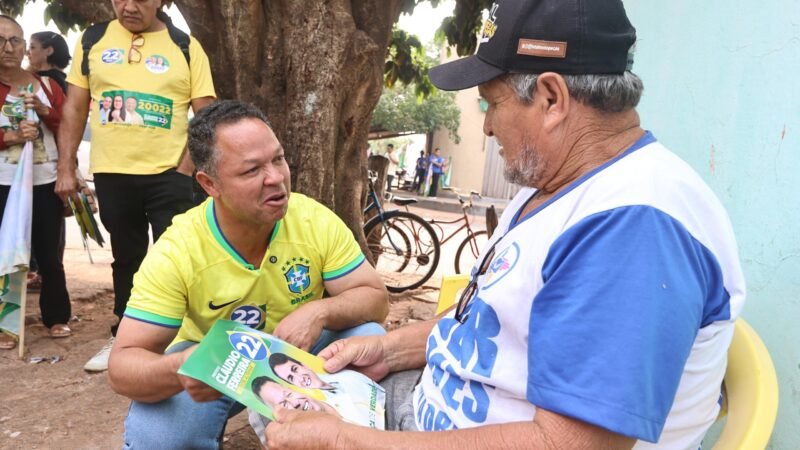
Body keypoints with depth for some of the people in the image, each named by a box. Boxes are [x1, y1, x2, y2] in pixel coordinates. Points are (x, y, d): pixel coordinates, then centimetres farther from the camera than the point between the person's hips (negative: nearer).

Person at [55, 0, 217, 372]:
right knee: (126, 259, 15)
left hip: (168, 174, -2)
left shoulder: (186, 47, 0)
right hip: (111, 173, 3)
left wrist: (186, 168, -11)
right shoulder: (92, 41, 6)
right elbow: (75, 108, 8)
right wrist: (66, 168, 3)